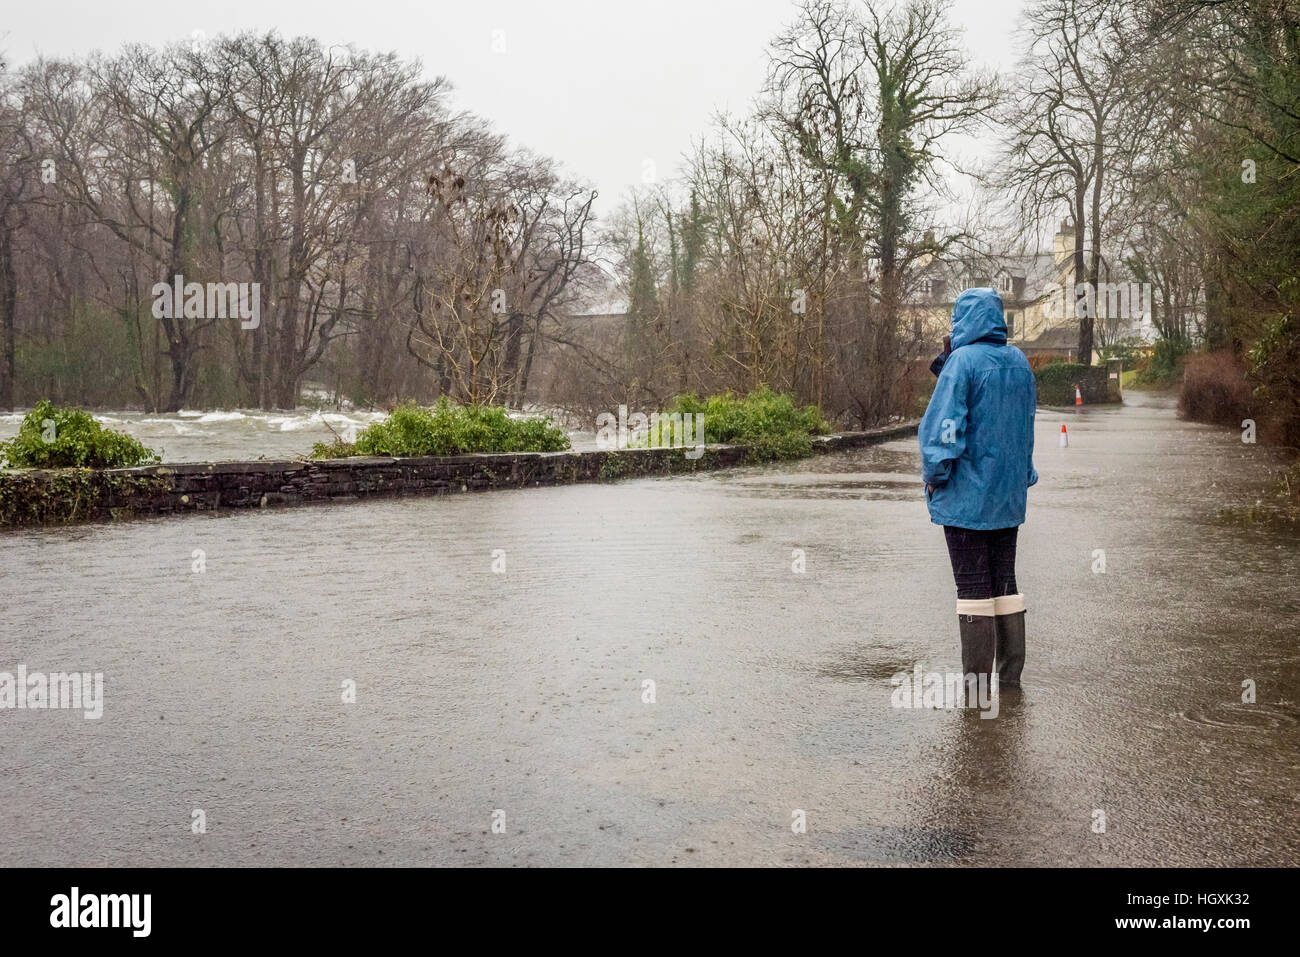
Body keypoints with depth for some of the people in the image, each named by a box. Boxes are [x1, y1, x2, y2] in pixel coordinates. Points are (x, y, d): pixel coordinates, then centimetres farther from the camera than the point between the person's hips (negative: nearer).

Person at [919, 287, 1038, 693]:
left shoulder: (964, 361, -14)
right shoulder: (1019, 362, 8)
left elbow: (944, 425, -19)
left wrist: (934, 476, -6)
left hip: (966, 495, -7)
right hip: (1009, 494, 7)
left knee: (973, 585, -1)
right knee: (1005, 580, 13)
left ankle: (976, 683, 3)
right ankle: (1010, 678, 17)